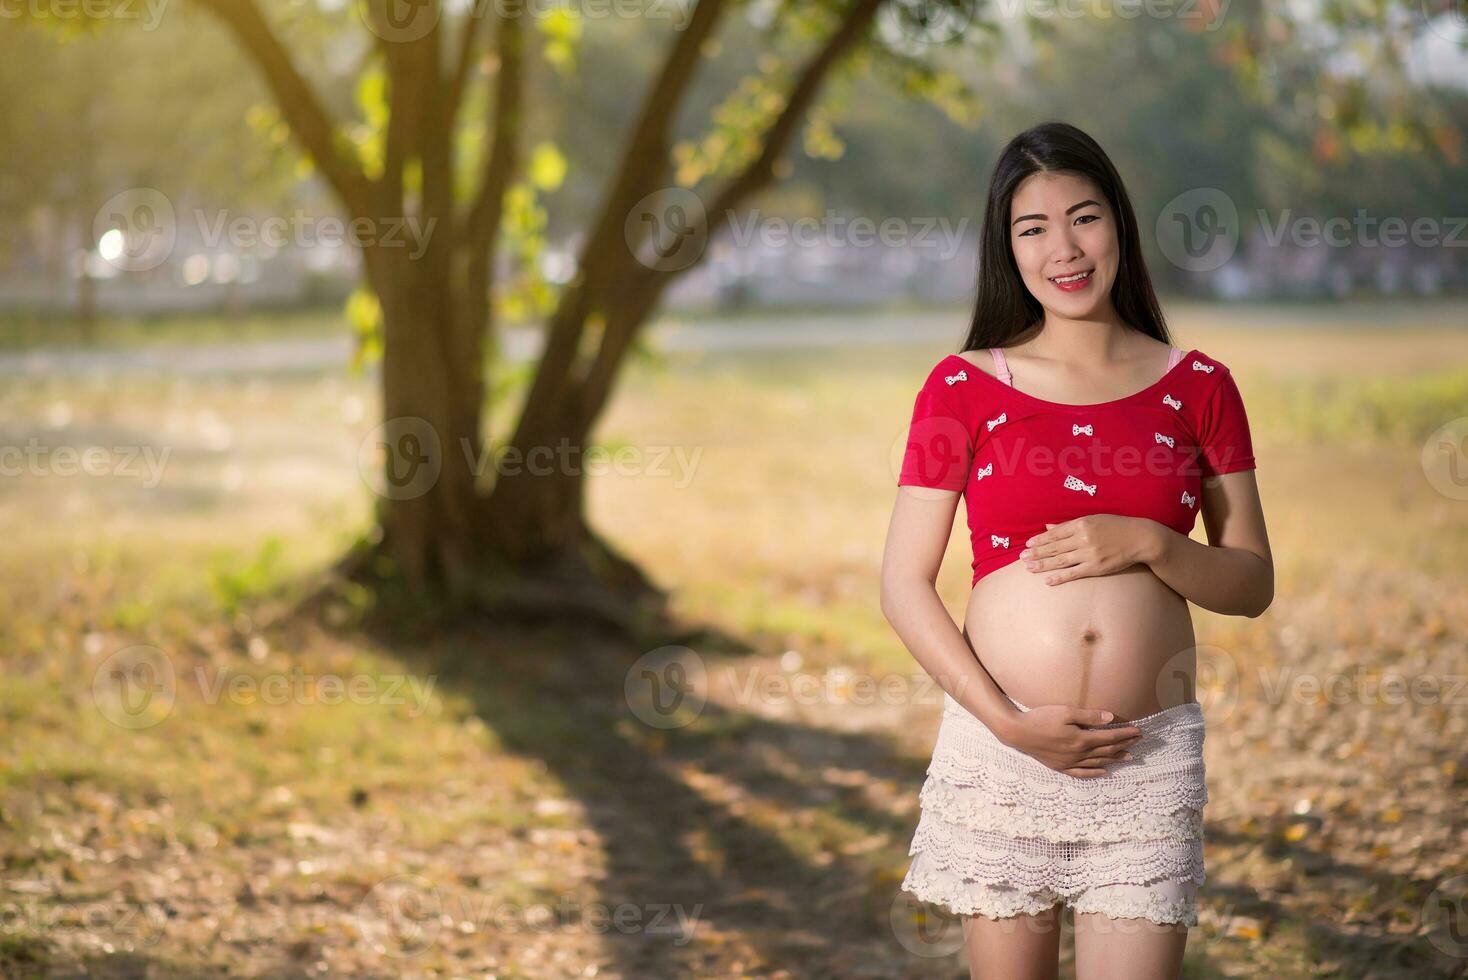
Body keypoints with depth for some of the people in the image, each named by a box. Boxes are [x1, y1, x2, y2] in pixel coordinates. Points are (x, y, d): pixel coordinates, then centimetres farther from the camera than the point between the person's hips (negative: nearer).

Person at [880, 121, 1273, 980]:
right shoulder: (964, 386, 1)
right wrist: (1008, 722, -11)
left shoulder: (1198, 386, 5)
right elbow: (905, 586, 0)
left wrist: (1149, 544, -13)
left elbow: (1252, 585, 7)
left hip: (1149, 757, 1)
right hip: (999, 746, 0)